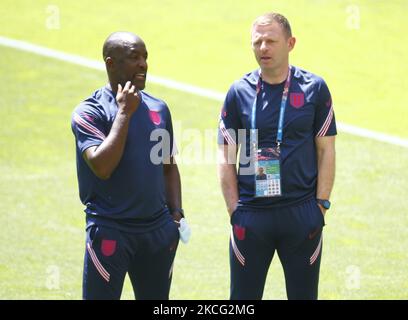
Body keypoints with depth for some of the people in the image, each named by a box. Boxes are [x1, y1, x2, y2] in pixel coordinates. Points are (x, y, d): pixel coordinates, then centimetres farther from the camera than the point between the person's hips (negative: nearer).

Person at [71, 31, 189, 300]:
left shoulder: (159, 109, 11)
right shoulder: (89, 112, -8)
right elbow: (101, 166, -21)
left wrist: (176, 213, 8)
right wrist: (124, 112, -16)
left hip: (158, 228, 6)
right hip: (110, 230, -5)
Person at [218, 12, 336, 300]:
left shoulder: (314, 88, 1)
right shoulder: (239, 92, 2)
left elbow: (326, 150, 4)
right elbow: (226, 157, 5)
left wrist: (321, 205, -2)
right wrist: (234, 210, -1)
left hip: (302, 212, 0)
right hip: (251, 212, 1)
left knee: (304, 294, 6)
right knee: (244, 297, 3)